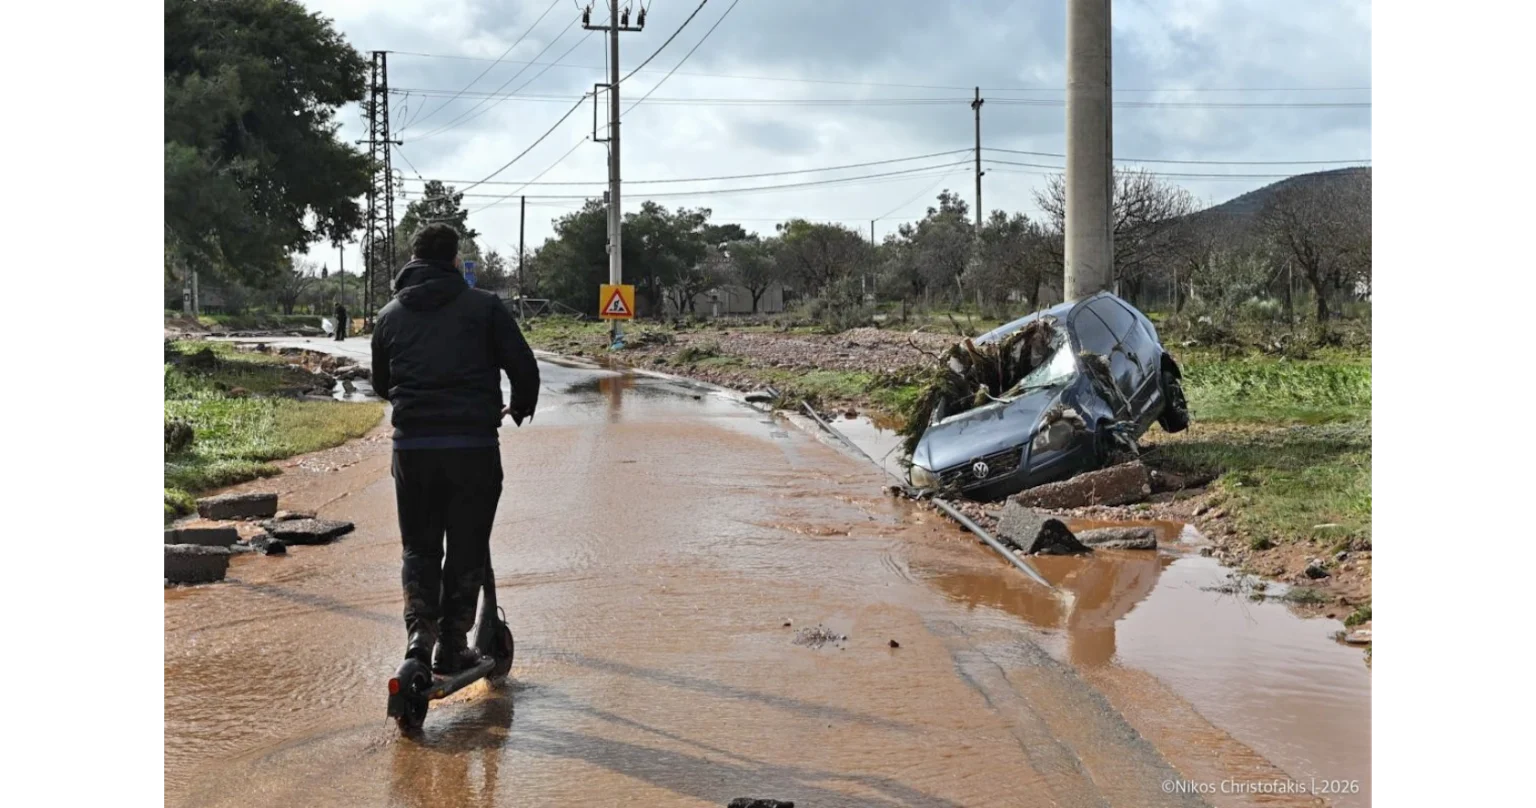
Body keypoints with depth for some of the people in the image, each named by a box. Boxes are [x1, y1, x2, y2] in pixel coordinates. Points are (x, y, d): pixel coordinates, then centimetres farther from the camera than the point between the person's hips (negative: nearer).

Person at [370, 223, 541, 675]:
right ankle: (451, 646, 12)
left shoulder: (390, 315, 11)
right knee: (467, 547, 9)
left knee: (418, 545, 15)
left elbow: (381, 384, 21)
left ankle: (419, 631, -2)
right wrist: (520, 408, 17)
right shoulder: (484, 306, 0)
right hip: (473, 445, -2)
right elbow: (525, 369, -3)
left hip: (411, 446, 3)